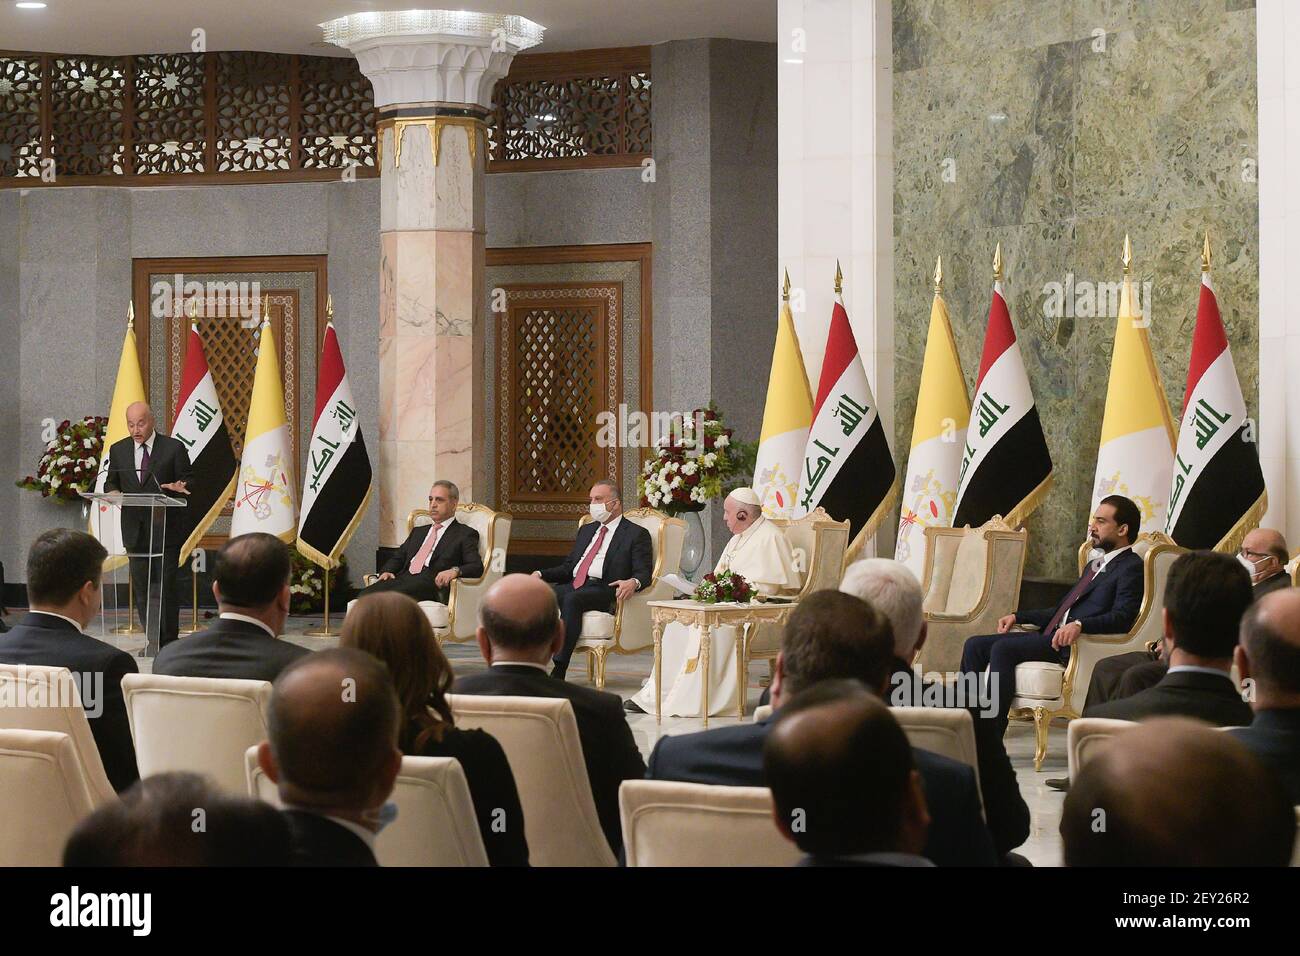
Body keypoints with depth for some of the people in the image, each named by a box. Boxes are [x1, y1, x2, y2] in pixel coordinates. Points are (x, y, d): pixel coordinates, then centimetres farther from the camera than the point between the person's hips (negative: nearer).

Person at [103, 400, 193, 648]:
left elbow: (187, 481, 2)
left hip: (166, 528, -4)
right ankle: (153, 641, 14)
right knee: (140, 588, 6)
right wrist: (114, 493, -8)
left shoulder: (174, 447, -1)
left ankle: (168, 643, 3)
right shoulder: (118, 450, 10)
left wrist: (179, 487, -21)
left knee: (166, 586, -4)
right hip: (135, 530, 4)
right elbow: (110, 483, 15)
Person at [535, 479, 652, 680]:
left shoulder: (636, 534, 8)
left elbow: (644, 572, -2)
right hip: (574, 585, 6)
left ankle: (559, 671, -39)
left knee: (572, 599, -37)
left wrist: (633, 582, -26)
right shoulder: (586, 530, 29)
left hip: (604, 589, -6)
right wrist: (541, 574, 9)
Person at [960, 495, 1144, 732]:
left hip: (1075, 645, -10)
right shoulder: (1095, 564, 27)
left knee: (1002, 648, -28)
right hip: (1051, 634, 10)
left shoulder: (1131, 568, -2)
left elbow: (1122, 618, -18)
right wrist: (1018, 617, 21)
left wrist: (1079, 625, -33)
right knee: (975, 645, -2)